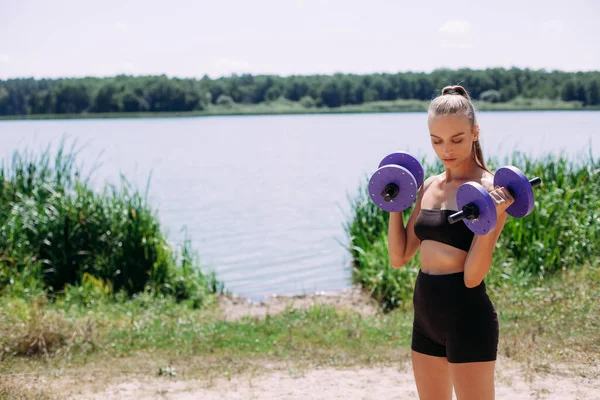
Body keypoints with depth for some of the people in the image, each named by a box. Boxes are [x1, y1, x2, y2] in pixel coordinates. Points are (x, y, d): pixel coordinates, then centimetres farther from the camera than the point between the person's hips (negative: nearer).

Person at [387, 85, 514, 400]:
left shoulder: (490, 189, -12)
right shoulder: (429, 186, 9)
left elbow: (473, 276, -18)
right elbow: (399, 257, 9)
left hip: (468, 318, -8)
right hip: (426, 317, 8)